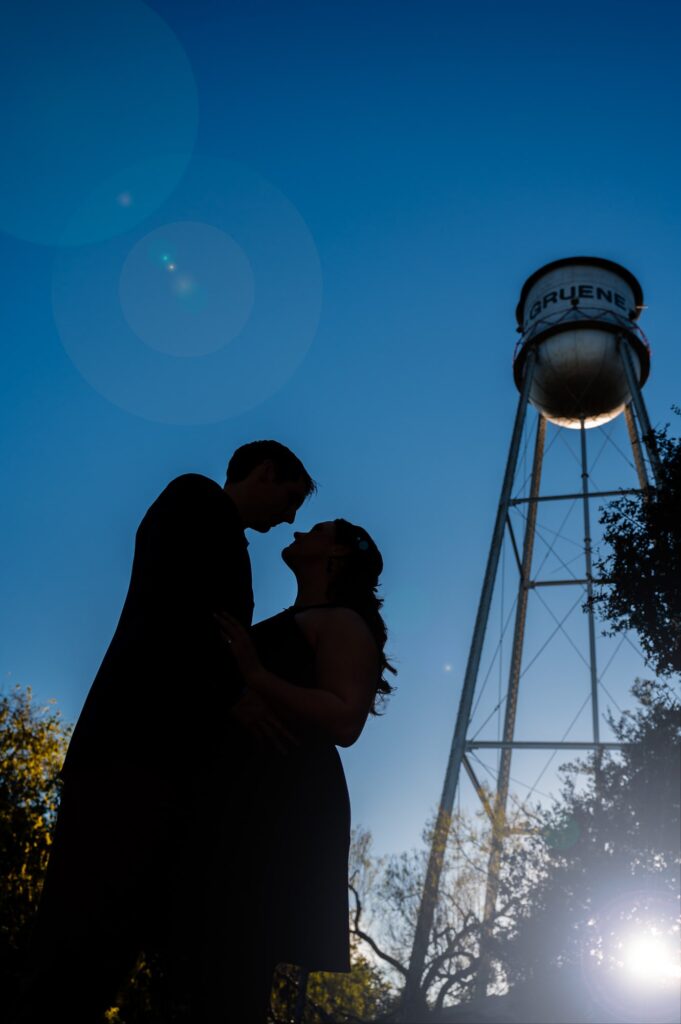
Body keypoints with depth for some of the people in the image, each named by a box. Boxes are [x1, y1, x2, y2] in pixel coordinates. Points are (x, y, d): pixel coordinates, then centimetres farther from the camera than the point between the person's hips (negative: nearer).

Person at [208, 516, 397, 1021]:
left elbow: (345, 722, -17)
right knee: (225, 949, 7)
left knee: (243, 954, -12)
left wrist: (254, 676, -23)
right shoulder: (282, 625, 26)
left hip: (282, 800, -9)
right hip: (244, 795, 9)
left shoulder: (343, 622, -1)